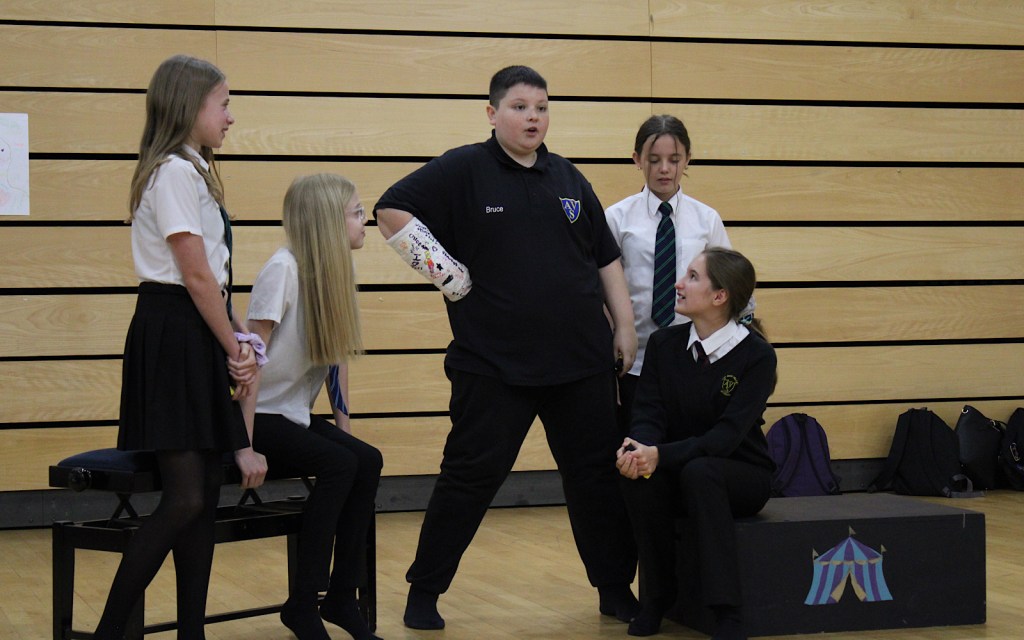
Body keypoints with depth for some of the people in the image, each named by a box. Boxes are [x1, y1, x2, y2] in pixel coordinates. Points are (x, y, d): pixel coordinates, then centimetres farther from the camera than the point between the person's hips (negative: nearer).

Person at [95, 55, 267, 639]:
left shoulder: (194, 172, 19)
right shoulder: (174, 172, -12)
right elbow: (196, 275, -16)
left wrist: (235, 343, 5)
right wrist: (234, 348, -8)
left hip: (199, 338, 10)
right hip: (172, 335, -10)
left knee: (206, 494, 8)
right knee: (185, 498, -13)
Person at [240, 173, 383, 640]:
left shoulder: (333, 272, 5)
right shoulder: (283, 269, -18)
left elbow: (335, 356, 10)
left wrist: (343, 423, 3)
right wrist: (245, 445, -22)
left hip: (297, 416, 7)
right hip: (261, 415, -7)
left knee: (367, 461, -16)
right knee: (340, 464, -26)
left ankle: (342, 598, -7)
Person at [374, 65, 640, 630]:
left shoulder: (567, 179, 10)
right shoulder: (463, 170, -3)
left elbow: (606, 257, 16)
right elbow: (392, 210, -7)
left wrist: (625, 326, 11)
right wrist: (445, 271, -9)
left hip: (582, 360, 4)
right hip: (494, 363, -4)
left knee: (598, 473, 9)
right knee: (471, 476, 0)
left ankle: (616, 589, 21)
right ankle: (423, 592, 12)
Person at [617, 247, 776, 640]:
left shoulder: (757, 355, -13)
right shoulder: (664, 344, 1)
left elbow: (726, 435, -22)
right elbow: (648, 415, -7)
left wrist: (661, 455, -36)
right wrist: (638, 449, -32)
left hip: (742, 476, -3)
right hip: (680, 477, 3)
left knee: (698, 471, -37)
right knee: (638, 474, -31)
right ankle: (656, 596, -12)